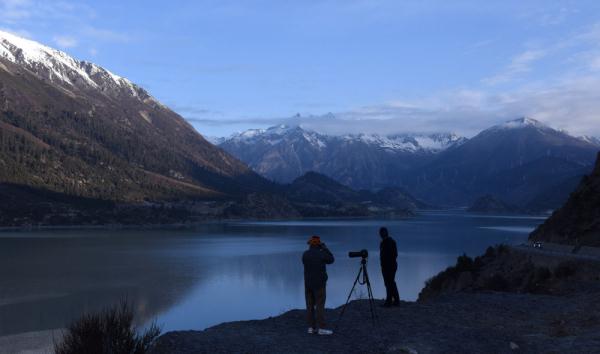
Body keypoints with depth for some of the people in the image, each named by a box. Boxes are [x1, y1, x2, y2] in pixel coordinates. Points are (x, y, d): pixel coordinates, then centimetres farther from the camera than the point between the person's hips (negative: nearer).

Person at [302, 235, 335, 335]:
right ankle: (321, 328, -5)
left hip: (308, 284, 5)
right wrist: (324, 247, 10)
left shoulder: (305, 254, 0)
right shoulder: (321, 254, -11)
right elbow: (331, 260, 7)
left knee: (310, 306, 7)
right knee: (320, 306, -4)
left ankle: (311, 327, 9)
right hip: (319, 284, -4)